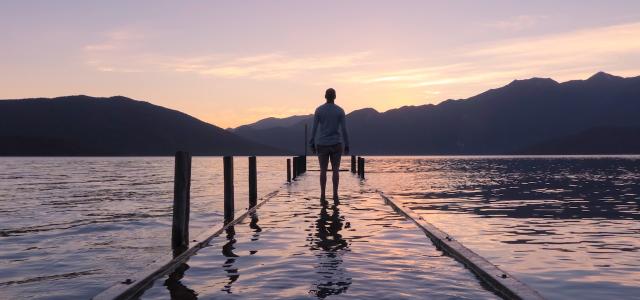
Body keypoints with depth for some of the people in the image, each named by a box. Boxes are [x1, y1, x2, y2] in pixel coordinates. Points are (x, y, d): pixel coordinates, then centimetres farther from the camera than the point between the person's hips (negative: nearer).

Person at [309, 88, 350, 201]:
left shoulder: (318, 110, -3)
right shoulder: (340, 111, -4)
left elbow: (314, 128, -4)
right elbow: (344, 129, -6)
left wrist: (312, 144, 5)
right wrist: (347, 146, 1)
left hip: (322, 145, 0)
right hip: (336, 145, 0)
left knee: (323, 170, 7)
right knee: (335, 170, 7)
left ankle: (322, 195, 5)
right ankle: (335, 194, 2)